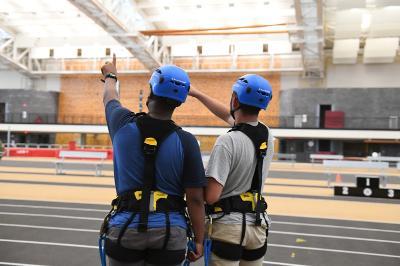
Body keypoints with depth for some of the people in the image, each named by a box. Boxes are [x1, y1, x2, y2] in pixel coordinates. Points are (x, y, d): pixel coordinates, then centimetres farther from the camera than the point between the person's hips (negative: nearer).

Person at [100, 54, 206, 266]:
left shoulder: (124, 125, -4)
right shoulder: (186, 141, -10)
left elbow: (109, 97, 21)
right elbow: (195, 199, -9)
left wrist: (110, 76, 42)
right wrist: (199, 241, 3)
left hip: (125, 227, 1)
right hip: (169, 232, -1)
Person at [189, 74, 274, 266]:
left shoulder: (228, 141, -18)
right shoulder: (267, 135, 4)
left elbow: (211, 196, -22)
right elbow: (228, 115, 21)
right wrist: (197, 93, 29)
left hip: (228, 227, -6)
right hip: (258, 227, 7)